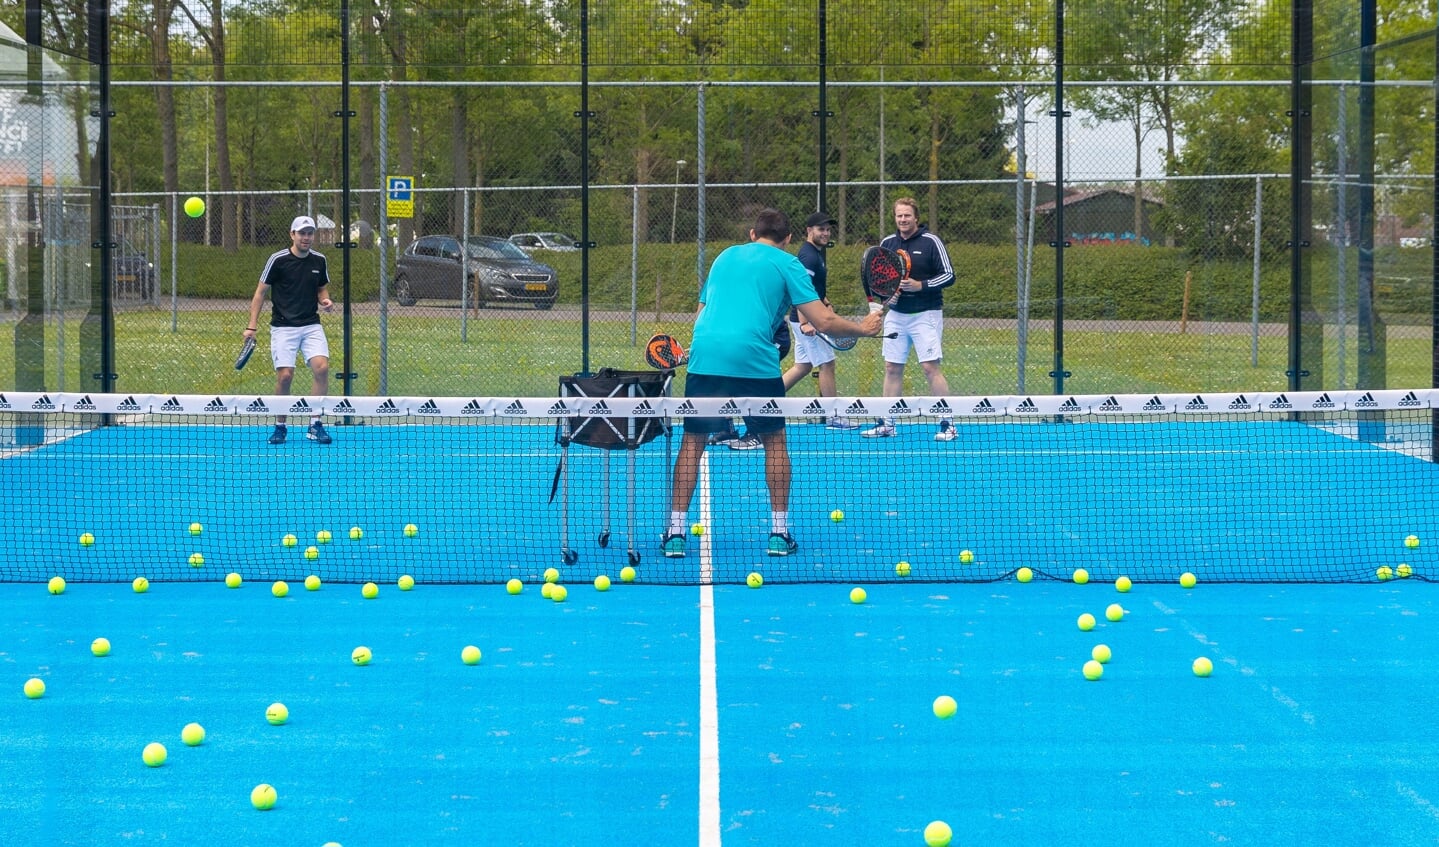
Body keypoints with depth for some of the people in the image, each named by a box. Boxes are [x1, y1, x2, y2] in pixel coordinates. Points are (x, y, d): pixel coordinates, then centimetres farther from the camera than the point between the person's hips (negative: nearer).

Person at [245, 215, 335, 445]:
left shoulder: (319, 261, 7)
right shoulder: (278, 260, -5)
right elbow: (261, 292, -1)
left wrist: (325, 300, -3)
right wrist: (252, 326, -6)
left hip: (311, 325, 3)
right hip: (283, 328, -3)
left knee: (322, 367, -16)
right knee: (285, 375, -11)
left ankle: (315, 425, -7)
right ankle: (279, 427, 9)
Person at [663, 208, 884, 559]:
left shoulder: (725, 256, 24)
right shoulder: (787, 264, 9)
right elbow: (823, 322, 3)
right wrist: (863, 327, 17)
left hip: (704, 355, 3)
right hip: (755, 359, -3)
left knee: (692, 440, 12)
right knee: (774, 440, 14)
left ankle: (676, 533, 6)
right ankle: (779, 532, 12)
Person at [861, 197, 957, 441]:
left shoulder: (931, 242, -6)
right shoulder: (887, 243, 9)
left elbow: (949, 275, -8)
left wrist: (921, 285, -20)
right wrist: (877, 296, -1)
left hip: (925, 314, -5)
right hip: (896, 314, 5)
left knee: (930, 367, -11)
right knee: (892, 368, 5)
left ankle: (947, 423, -7)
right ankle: (887, 423, 13)